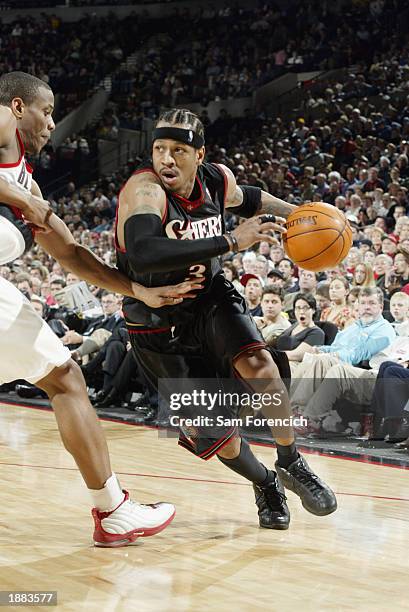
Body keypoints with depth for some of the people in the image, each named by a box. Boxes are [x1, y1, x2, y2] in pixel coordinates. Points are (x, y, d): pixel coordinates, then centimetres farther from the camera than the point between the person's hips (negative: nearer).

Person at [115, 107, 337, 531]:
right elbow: (143, 255, -48)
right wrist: (231, 241, -48)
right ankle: (265, 484, 29)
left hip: (211, 300, 4)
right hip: (160, 327, -4)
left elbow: (245, 199, 19)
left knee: (259, 366, -27)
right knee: (216, 434, -3)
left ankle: (291, 464, -4)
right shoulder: (144, 191, -28)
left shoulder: (216, 179, -7)